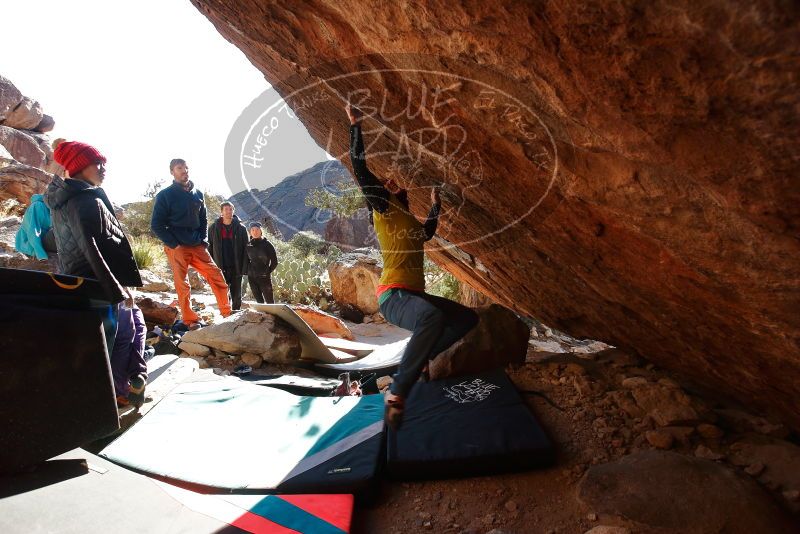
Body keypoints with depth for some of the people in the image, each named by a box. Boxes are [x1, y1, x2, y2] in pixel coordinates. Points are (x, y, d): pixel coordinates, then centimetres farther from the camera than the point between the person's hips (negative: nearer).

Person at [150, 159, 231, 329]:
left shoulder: (198, 194, 12)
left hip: (197, 246, 4)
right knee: (182, 285, -6)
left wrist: (204, 241, 6)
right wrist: (174, 244, -10)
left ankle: (227, 313, 4)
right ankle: (191, 321, 3)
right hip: (176, 248, -4)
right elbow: (156, 225, -2)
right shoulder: (165, 195, -1)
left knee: (216, 276, -4)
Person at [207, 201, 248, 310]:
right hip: (220, 268, 0)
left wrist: (244, 267, -7)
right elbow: (209, 248, 5)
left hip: (236, 268, 0)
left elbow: (246, 249, -1)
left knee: (236, 295, 9)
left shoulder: (241, 228, 2)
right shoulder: (213, 228, 4)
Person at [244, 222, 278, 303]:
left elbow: (274, 262, -1)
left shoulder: (267, 245, -4)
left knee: (269, 301, -2)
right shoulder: (248, 246, 6)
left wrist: (268, 272, -1)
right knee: (259, 300, 12)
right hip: (251, 277, 4)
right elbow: (247, 260, 19)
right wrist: (248, 271, 9)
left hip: (264, 277, -4)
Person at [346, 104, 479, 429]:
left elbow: (427, 234, 48)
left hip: (414, 294, 9)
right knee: (433, 316, -40)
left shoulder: (409, 221, 25)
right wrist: (355, 125, -4)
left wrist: (435, 205, 46)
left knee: (468, 318, 10)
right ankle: (397, 394, -32)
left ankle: (418, 359, 9)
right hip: (393, 295, -9)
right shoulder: (384, 209, 3)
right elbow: (359, 168, -6)